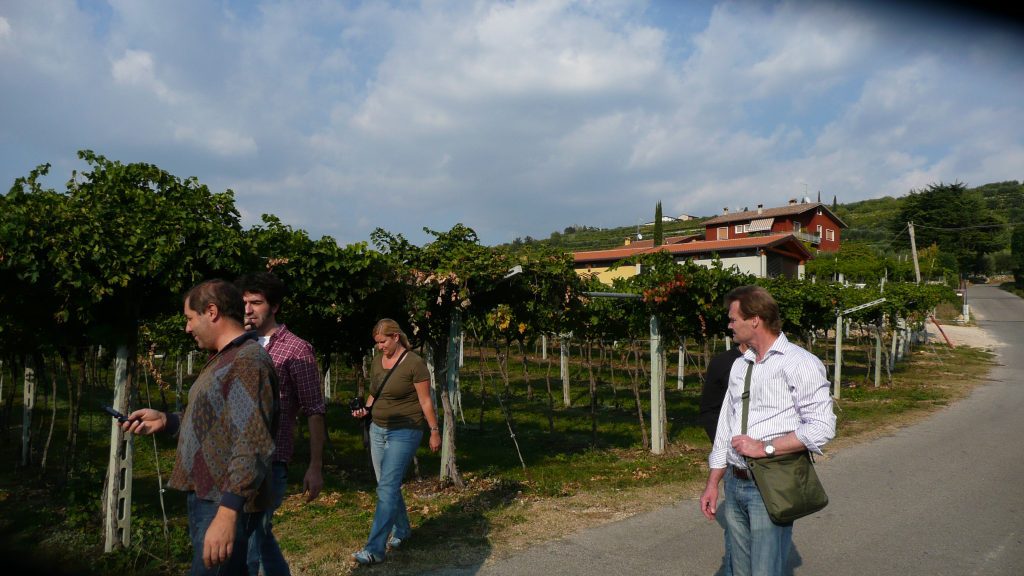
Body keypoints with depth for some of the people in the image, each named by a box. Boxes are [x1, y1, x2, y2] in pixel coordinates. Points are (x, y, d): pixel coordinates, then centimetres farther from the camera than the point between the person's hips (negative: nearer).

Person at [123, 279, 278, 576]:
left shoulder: (248, 360, -18)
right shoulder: (223, 359, 17)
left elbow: (251, 445, -26)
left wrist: (227, 513, -30)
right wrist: (166, 421, 11)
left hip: (225, 504, -10)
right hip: (205, 497, 10)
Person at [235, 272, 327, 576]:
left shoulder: (296, 349, -6)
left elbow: (314, 411, -8)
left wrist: (315, 467, -11)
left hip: (269, 461, -6)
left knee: (247, 540, -5)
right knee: (259, 535, 17)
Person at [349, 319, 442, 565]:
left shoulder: (414, 363, -14)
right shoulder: (377, 361, 6)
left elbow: (426, 401, -10)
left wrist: (434, 431, -7)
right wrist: (365, 409, -1)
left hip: (404, 432, -7)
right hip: (378, 430, 7)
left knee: (387, 487, -12)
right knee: (388, 485, 14)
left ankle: (375, 549, -11)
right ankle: (401, 530, 33)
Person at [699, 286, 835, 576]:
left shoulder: (798, 363, -8)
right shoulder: (740, 366, 15)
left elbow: (822, 427, -15)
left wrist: (765, 448, -15)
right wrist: (712, 483, 16)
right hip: (735, 484, 7)